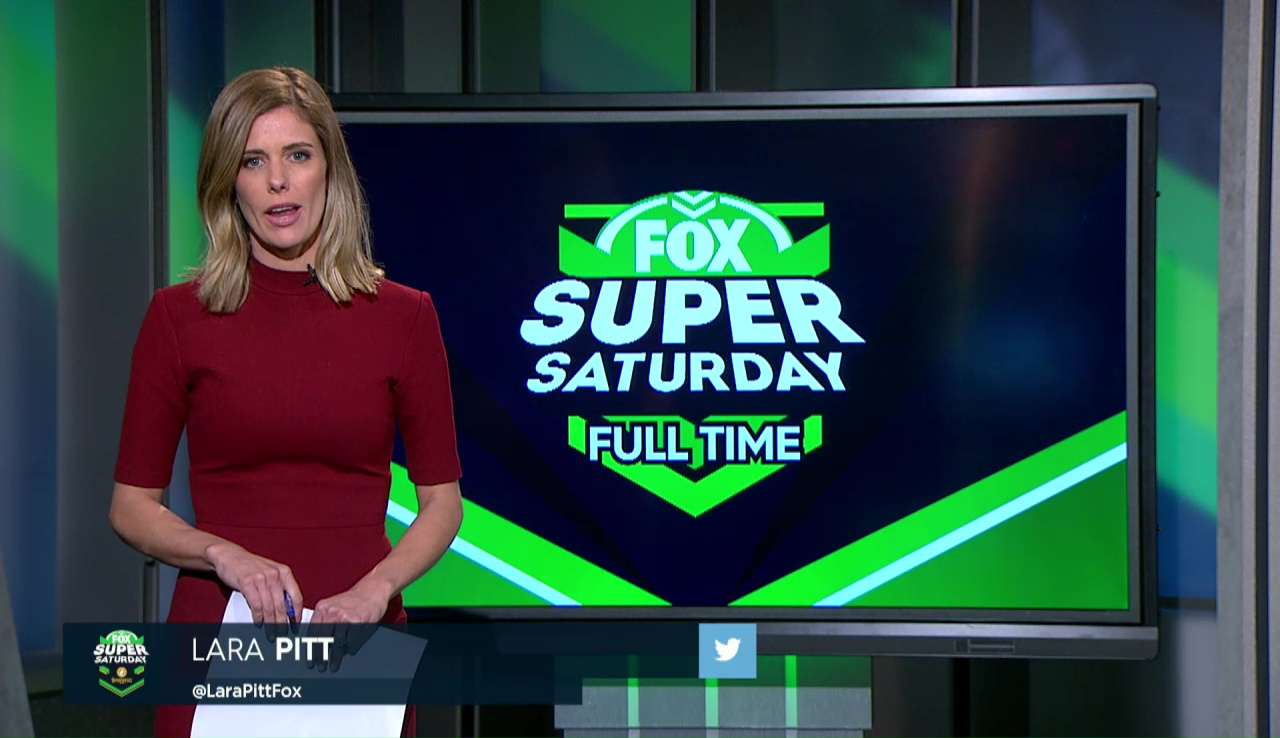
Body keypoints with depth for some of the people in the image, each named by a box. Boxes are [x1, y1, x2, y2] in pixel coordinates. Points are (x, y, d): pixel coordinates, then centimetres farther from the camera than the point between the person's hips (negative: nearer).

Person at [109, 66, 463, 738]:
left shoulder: (402, 316, 0)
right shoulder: (178, 317, -1)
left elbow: (442, 501, 3)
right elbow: (132, 505, 1)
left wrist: (374, 590, -13)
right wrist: (226, 556, -16)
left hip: (357, 638, 1)